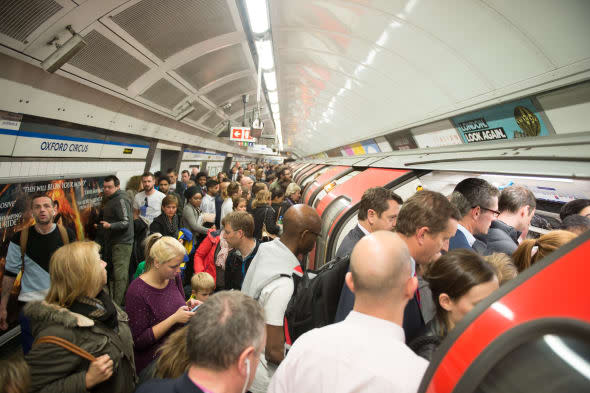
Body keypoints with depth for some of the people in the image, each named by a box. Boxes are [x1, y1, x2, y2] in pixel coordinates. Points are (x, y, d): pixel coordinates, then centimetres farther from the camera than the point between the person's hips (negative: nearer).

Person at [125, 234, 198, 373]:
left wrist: (189, 306, -4)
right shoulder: (137, 291, -19)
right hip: (151, 364, -6)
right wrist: (174, 318, -23)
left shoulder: (174, 277, -1)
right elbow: (139, 341, -16)